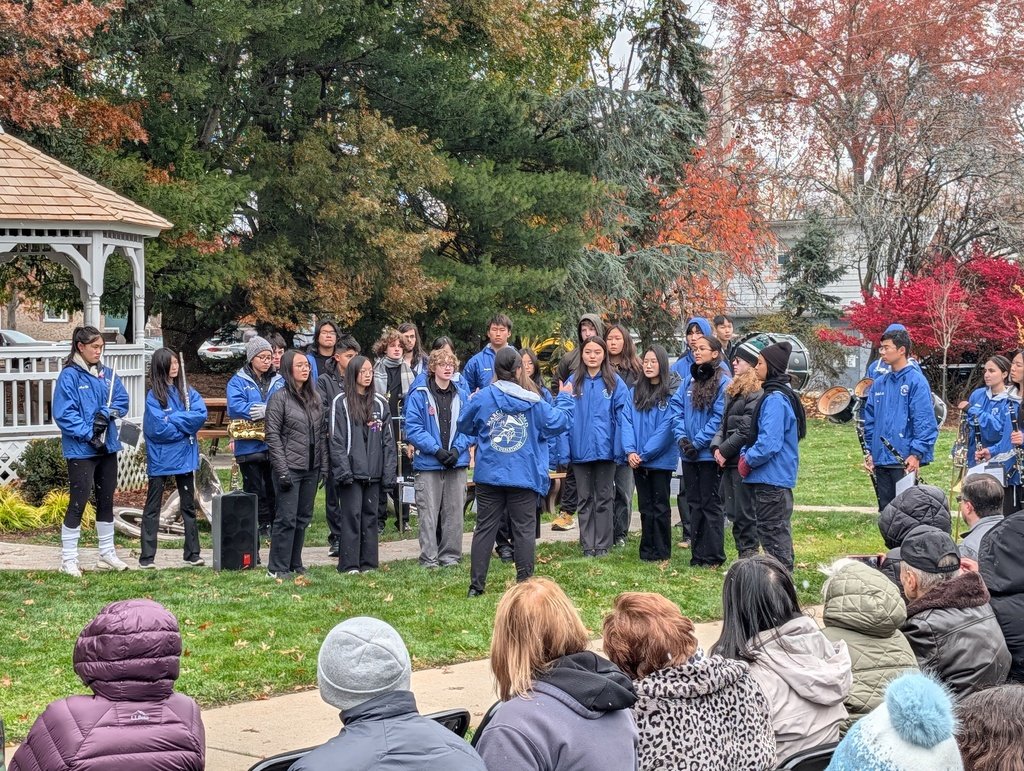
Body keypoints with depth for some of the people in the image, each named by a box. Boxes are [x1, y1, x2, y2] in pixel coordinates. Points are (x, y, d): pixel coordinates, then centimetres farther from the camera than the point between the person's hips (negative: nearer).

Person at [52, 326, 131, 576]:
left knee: (106, 501, 14)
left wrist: (105, 414, -14)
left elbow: (122, 401, 5)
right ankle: (68, 559, 1)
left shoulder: (107, 374, 9)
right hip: (81, 450, -6)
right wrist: (88, 434, -20)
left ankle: (107, 553, 25)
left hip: (107, 447, 6)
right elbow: (63, 414, -15)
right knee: (79, 502, -6)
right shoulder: (69, 376, -10)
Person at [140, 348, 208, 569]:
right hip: (160, 458, -4)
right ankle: (147, 556, 4)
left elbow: (201, 414, -9)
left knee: (189, 505, 11)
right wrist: (185, 428, -9)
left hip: (185, 457, 5)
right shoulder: (154, 395, -8)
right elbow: (158, 428, -18)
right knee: (152, 508, 3)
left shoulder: (187, 392, 4)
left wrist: (173, 419, -15)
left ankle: (192, 553, 18)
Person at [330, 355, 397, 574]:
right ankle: (349, 564, -1)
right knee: (352, 516, -4)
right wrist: (343, 470, -13)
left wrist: (389, 472, 4)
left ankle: (368, 563, 12)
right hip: (351, 472, -4)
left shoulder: (379, 403, 11)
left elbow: (388, 439, 11)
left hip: (374, 472, 4)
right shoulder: (341, 403, -1)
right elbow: (336, 439, -5)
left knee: (371, 516, 7)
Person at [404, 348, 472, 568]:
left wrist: (457, 449, -8)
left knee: (454, 513, 7)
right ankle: (428, 557, 4)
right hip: (428, 464, -3)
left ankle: (451, 555, 16)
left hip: (457, 463, 3)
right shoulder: (419, 396, -3)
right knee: (428, 513, -2)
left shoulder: (461, 397, 9)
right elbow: (413, 428, -7)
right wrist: (436, 450, -14)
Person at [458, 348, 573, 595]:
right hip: (524, 477, -1)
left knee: (484, 528, 6)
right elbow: (558, 422, 3)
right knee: (524, 530, 5)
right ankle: (525, 584, 6)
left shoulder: (481, 398, -4)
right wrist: (564, 399, 20)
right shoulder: (533, 402, -5)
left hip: (488, 475, 2)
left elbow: (464, 426, 8)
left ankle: (476, 584, 6)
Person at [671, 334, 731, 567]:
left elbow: (719, 417, -15)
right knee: (694, 504, 12)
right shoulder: (689, 380, 10)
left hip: (709, 453, -6)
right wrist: (682, 437, -8)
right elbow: (676, 408, 7)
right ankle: (697, 554, 19)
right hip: (688, 454, 6)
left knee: (711, 504, 0)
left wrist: (697, 442, -16)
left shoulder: (723, 382, -10)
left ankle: (713, 556, 6)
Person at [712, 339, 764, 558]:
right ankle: (743, 556, 19)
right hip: (730, 463, 10)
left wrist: (725, 451, -11)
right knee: (733, 512, 12)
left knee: (745, 513, -5)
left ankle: (749, 554, 1)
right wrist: (717, 447, 3)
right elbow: (724, 423, 18)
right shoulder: (735, 389, 17)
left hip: (744, 462, -9)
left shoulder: (757, 393, -13)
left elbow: (746, 430, -18)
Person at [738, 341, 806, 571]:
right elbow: (758, 433, 21)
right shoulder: (777, 394, 14)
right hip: (777, 477, 10)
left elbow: (769, 442, -25)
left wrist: (748, 460, -12)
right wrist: (746, 454, 7)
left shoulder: (775, 399, -18)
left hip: (772, 478, -10)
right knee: (777, 530, 16)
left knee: (772, 531, -5)